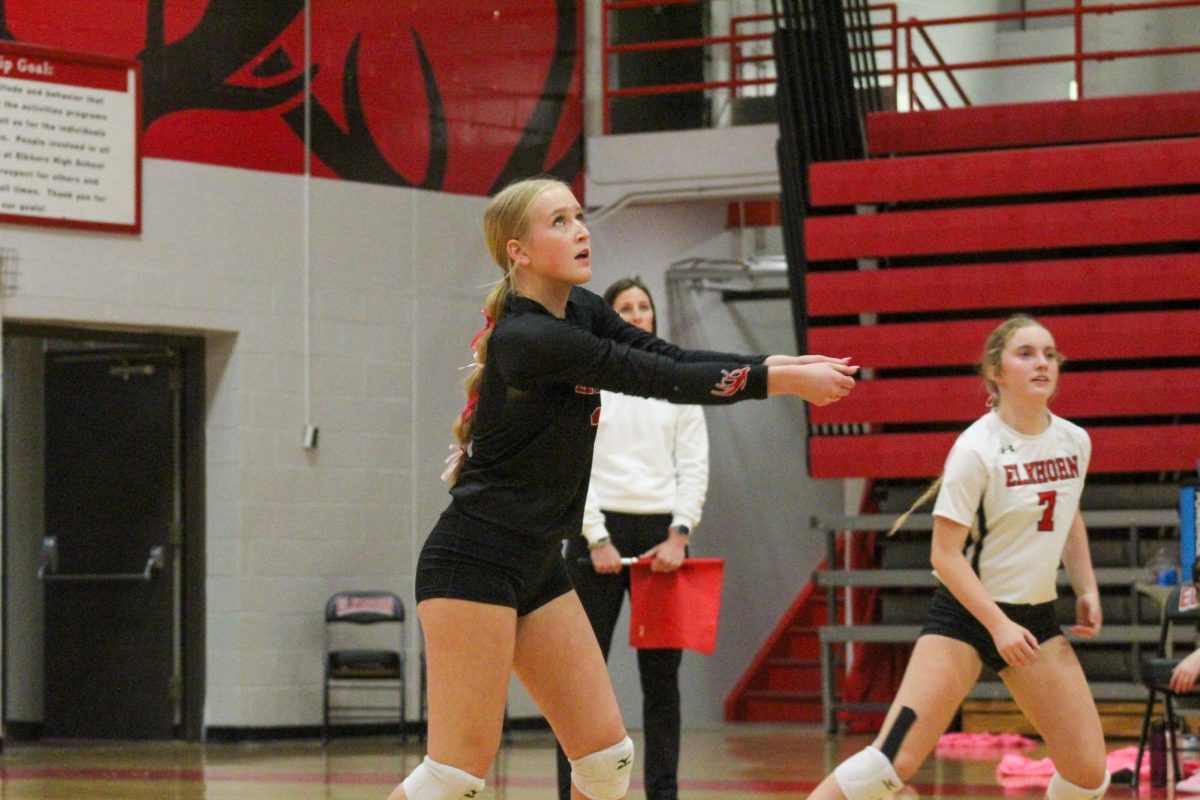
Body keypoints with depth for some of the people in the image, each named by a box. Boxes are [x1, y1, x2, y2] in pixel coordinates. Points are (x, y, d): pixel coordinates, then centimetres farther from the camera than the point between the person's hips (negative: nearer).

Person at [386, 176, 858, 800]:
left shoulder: (583, 312, 9)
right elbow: (663, 380, -19)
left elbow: (672, 358, 1)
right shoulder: (527, 337, -19)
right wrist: (778, 380, -15)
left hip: (537, 563, 9)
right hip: (473, 562, -9)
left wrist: (780, 364, -12)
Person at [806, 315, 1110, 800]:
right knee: (891, 760, -18)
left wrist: (1086, 589, 11)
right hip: (966, 615, -6)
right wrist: (998, 625, -23)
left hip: (1036, 616, 6)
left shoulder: (1075, 442, 2)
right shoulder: (977, 449, -16)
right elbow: (946, 555, -17)